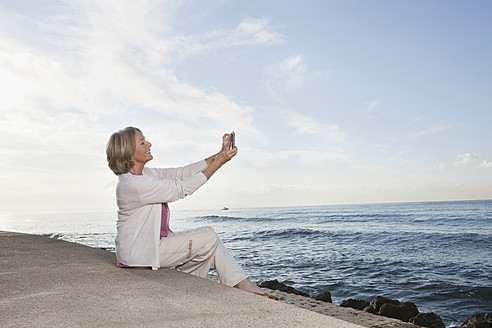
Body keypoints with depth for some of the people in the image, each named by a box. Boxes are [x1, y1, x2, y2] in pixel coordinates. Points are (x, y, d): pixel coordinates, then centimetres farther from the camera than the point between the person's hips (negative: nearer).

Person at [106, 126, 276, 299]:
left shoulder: (144, 174, 7)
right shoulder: (132, 183, -23)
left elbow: (181, 173, 3)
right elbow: (181, 189, -23)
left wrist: (219, 154, -5)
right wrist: (218, 162, -21)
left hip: (156, 241, 9)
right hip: (138, 252, -9)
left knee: (208, 233, 1)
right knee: (209, 239, -10)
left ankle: (240, 283, 5)